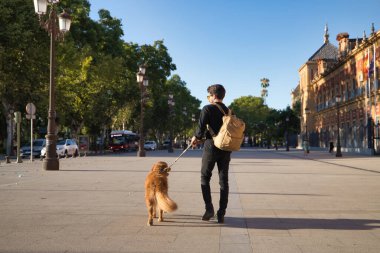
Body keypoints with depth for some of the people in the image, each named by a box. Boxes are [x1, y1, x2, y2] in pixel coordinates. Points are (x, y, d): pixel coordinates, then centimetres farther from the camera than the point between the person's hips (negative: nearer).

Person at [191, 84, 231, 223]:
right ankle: (221, 214, 7)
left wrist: (196, 137, 8)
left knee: (205, 178, 11)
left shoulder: (207, 109, -6)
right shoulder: (228, 111, 8)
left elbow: (201, 127, -14)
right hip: (226, 149, 4)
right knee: (224, 181, 8)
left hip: (211, 147, -4)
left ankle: (209, 209, 2)